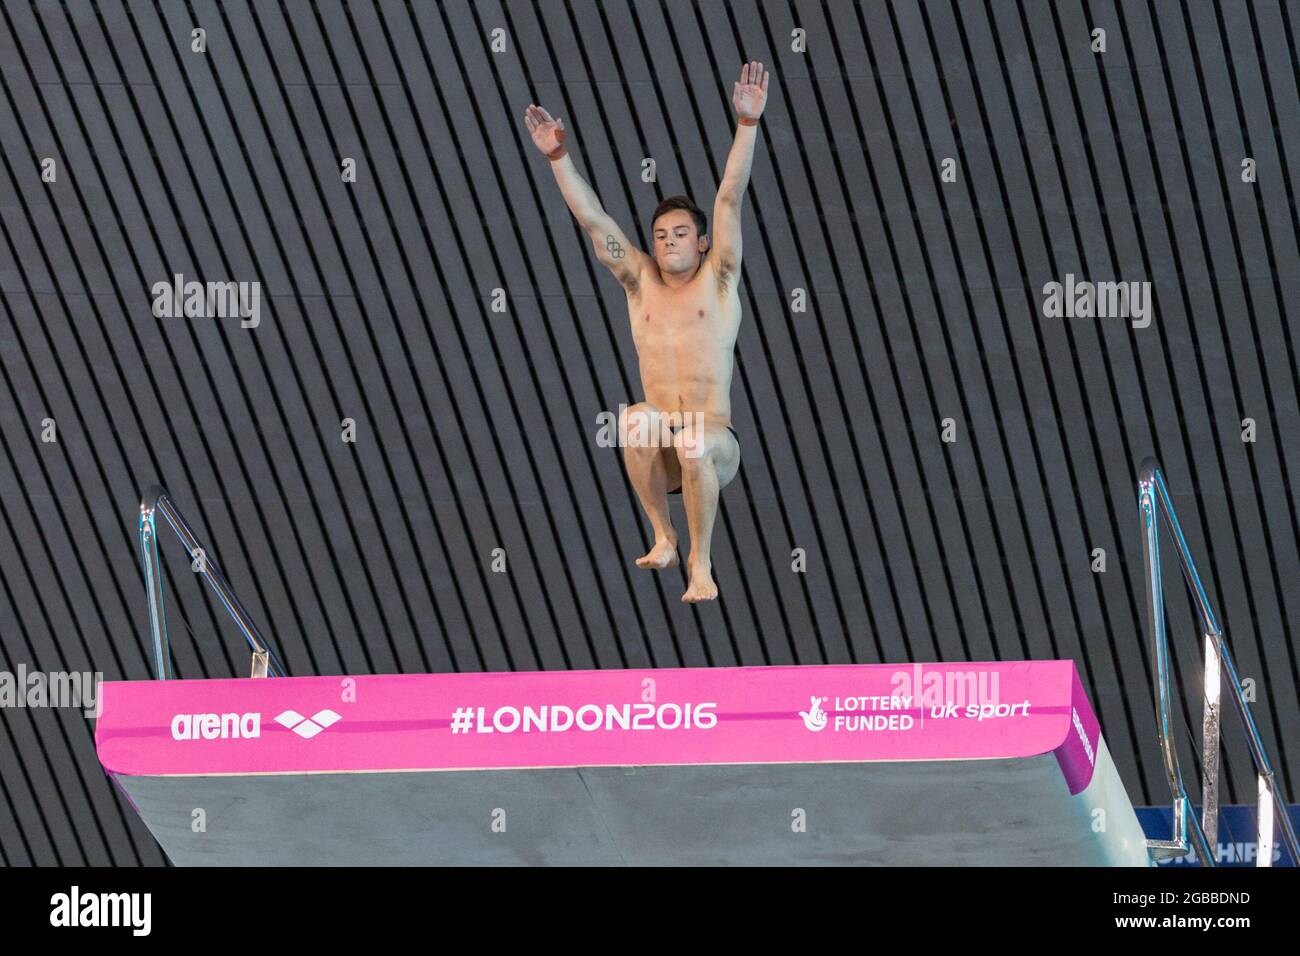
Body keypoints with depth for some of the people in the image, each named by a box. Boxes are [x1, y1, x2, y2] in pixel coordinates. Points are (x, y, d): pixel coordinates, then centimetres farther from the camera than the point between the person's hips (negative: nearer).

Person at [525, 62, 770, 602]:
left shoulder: (717, 280, 4)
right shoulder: (640, 282, 11)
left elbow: (730, 198, -6)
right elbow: (592, 220, 5)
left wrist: (747, 123, -15)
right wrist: (558, 155, -4)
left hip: (715, 443, -2)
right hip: (659, 451, 2)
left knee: (693, 444, -37)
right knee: (635, 418, -32)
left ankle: (701, 560, -17)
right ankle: (663, 537, -16)